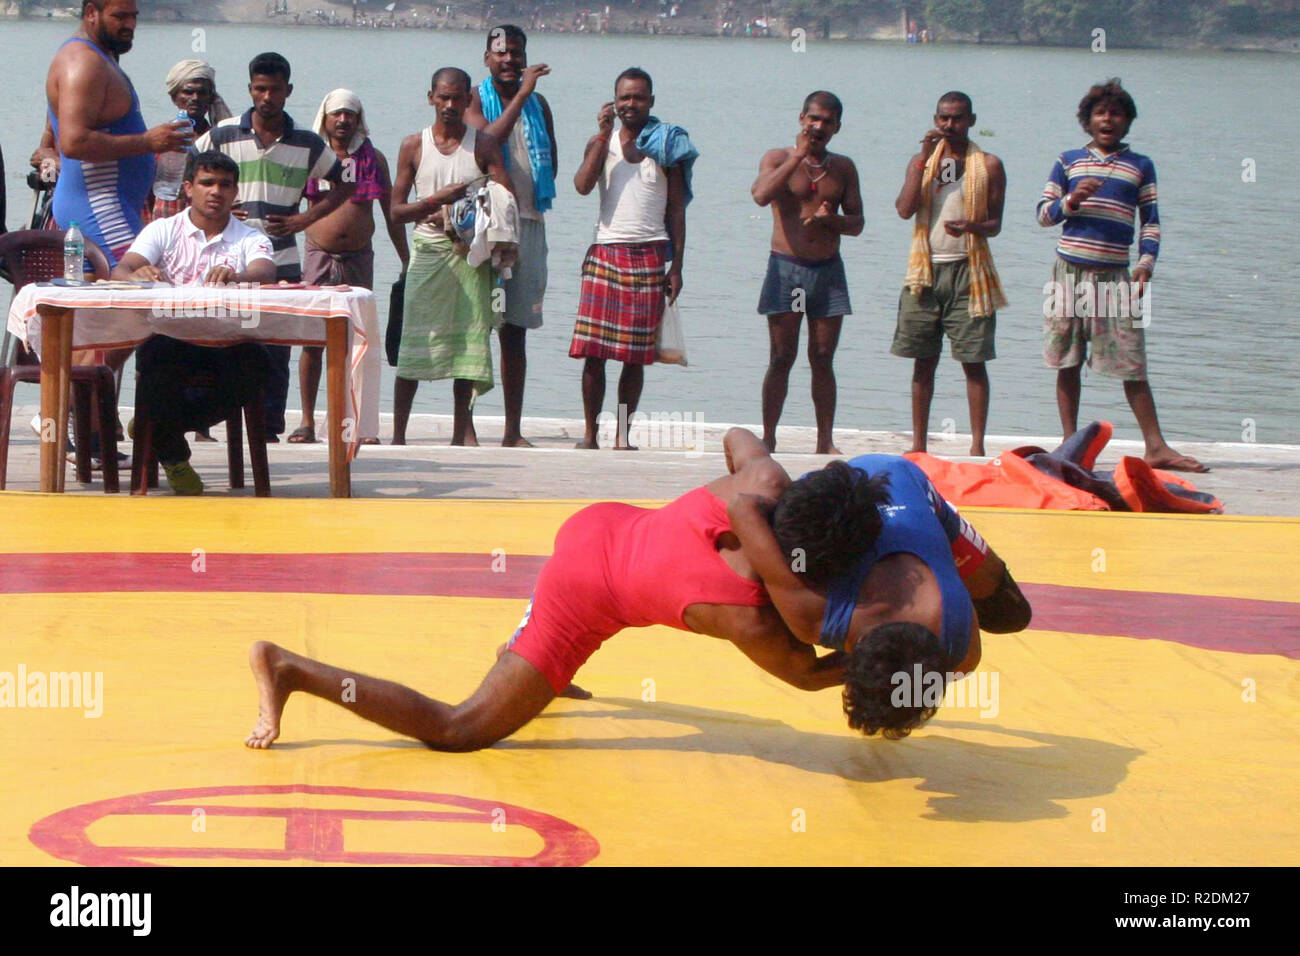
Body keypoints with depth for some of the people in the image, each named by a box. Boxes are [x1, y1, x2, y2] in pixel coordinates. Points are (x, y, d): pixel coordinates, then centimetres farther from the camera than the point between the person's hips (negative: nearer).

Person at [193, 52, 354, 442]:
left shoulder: (307, 143, 6)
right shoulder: (223, 135, 3)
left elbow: (344, 185, 17)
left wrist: (306, 218, 5)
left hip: (282, 261, 1)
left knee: (276, 351, 1)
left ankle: (270, 428, 7)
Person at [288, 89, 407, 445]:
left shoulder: (372, 158, 8)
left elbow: (392, 213, 11)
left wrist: (406, 261, 7)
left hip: (359, 256, 1)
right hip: (319, 255, -1)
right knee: (312, 341, -2)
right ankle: (307, 421, 3)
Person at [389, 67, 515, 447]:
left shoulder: (484, 144, 5)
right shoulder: (414, 145, 5)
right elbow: (396, 210, 2)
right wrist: (439, 200, -14)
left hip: (471, 254, 1)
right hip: (428, 250, -1)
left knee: (468, 337, 1)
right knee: (414, 340, -6)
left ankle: (463, 429, 11)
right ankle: (398, 433, -3)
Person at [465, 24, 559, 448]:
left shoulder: (538, 103, 15)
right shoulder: (476, 100, 1)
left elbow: (552, 162, 23)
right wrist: (521, 95, -19)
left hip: (528, 222, 4)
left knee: (515, 331, 7)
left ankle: (513, 432, 9)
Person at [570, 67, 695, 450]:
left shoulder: (667, 145, 9)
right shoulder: (602, 142, 10)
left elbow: (677, 209, 8)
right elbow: (582, 185, -8)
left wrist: (677, 266, 2)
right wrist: (604, 135, -9)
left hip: (650, 256, 0)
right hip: (605, 251, 0)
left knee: (635, 354, 0)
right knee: (593, 351, -5)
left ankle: (622, 434, 7)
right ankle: (590, 432, 3)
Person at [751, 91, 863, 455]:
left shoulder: (843, 167, 12)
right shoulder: (778, 159, 2)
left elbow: (856, 223, 10)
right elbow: (761, 195, -19)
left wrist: (828, 220, -11)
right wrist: (798, 155, -17)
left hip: (828, 269, 3)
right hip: (786, 266, -3)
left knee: (823, 359, 4)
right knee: (781, 358, -4)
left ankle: (825, 441, 7)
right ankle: (767, 439, 0)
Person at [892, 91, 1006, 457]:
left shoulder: (988, 165, 5)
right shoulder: (922, 161, 12)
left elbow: (995, 222, 2)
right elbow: (904, 208, -4)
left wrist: (973, 227, -20)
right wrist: (924, 158, -8)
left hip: (968, 270, -2)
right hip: (925, 270, 2)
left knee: (973, 361, -4)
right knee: (923, 361, 5)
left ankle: (977, 445, -2)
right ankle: (918, 444, 11)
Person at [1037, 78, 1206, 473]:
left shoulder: (1140, 166, 12)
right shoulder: (1068, 161, 12)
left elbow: (1151, 221, 10)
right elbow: (1043, 213, 8)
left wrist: (1146, 264, -4)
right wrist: (1071, 201, -11)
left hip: (1115, 274, 0)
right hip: (1070, 271, 1)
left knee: (1132, 364, -4)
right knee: (1067, 361, 1)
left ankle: (1156, 447, -4)